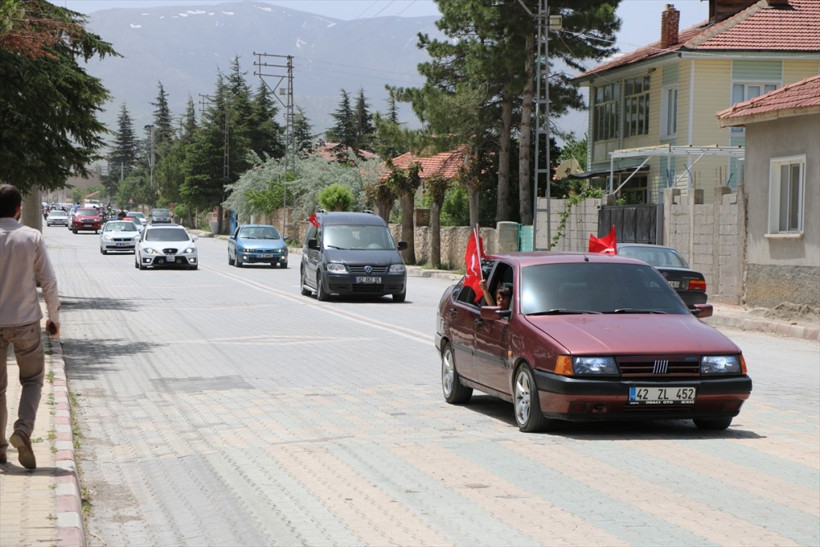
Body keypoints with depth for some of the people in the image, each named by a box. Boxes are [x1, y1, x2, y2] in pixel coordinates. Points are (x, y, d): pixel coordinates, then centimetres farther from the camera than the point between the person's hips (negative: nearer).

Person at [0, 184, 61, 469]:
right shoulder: (32, 237, -6)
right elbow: (48, 281, -5)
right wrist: (54, 317, 7)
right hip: (26, 321, -1)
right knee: (32, 380, 13)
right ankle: (23, 430, -10)